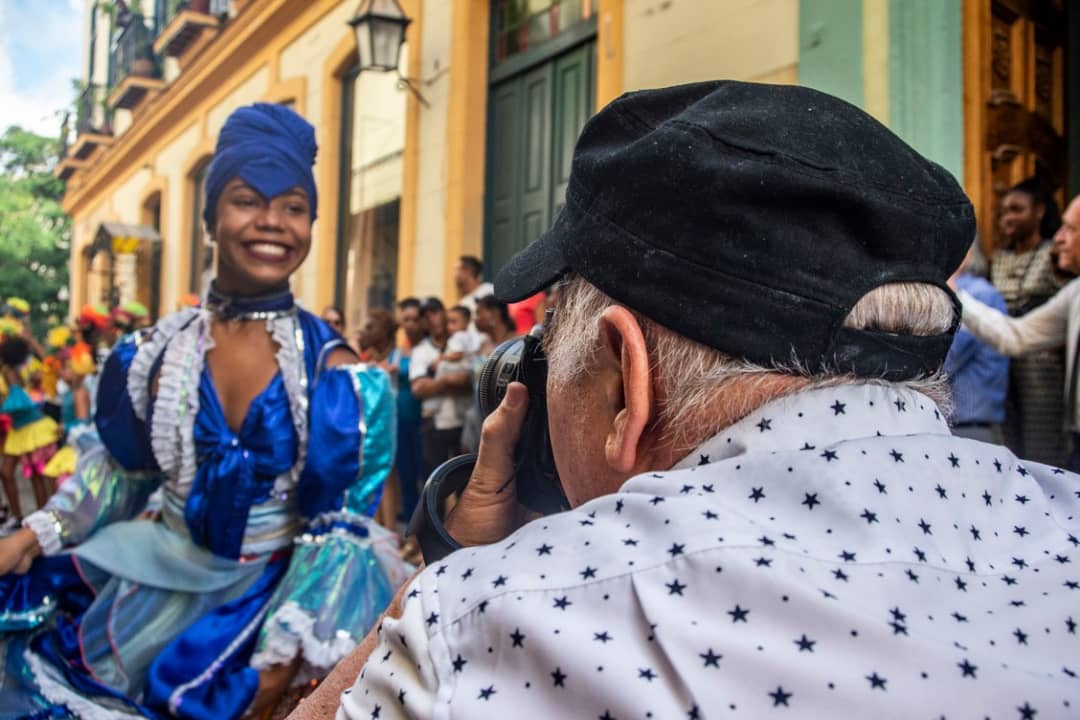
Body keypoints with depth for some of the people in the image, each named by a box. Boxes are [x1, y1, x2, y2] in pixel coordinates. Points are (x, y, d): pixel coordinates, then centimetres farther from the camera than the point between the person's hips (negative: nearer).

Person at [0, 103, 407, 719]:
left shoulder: (331, 367, -12)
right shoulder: (158, 350, -1)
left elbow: (342, 525, -12)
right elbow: (123, 470, 13)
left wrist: (284, 660, -17)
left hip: (274, 593, -3)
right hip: (159, 579, 4)